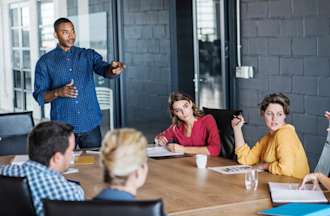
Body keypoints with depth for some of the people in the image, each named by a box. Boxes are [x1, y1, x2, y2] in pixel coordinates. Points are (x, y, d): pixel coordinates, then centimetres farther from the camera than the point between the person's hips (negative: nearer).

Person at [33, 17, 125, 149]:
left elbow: (104, 69, -11)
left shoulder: (88, 55, 7)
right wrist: (58, 92, -17)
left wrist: (114, 70, -34)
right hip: (62, 127, -1)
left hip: (91, 125, 1)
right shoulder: (45, 62, 4)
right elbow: (39, 96, 2)